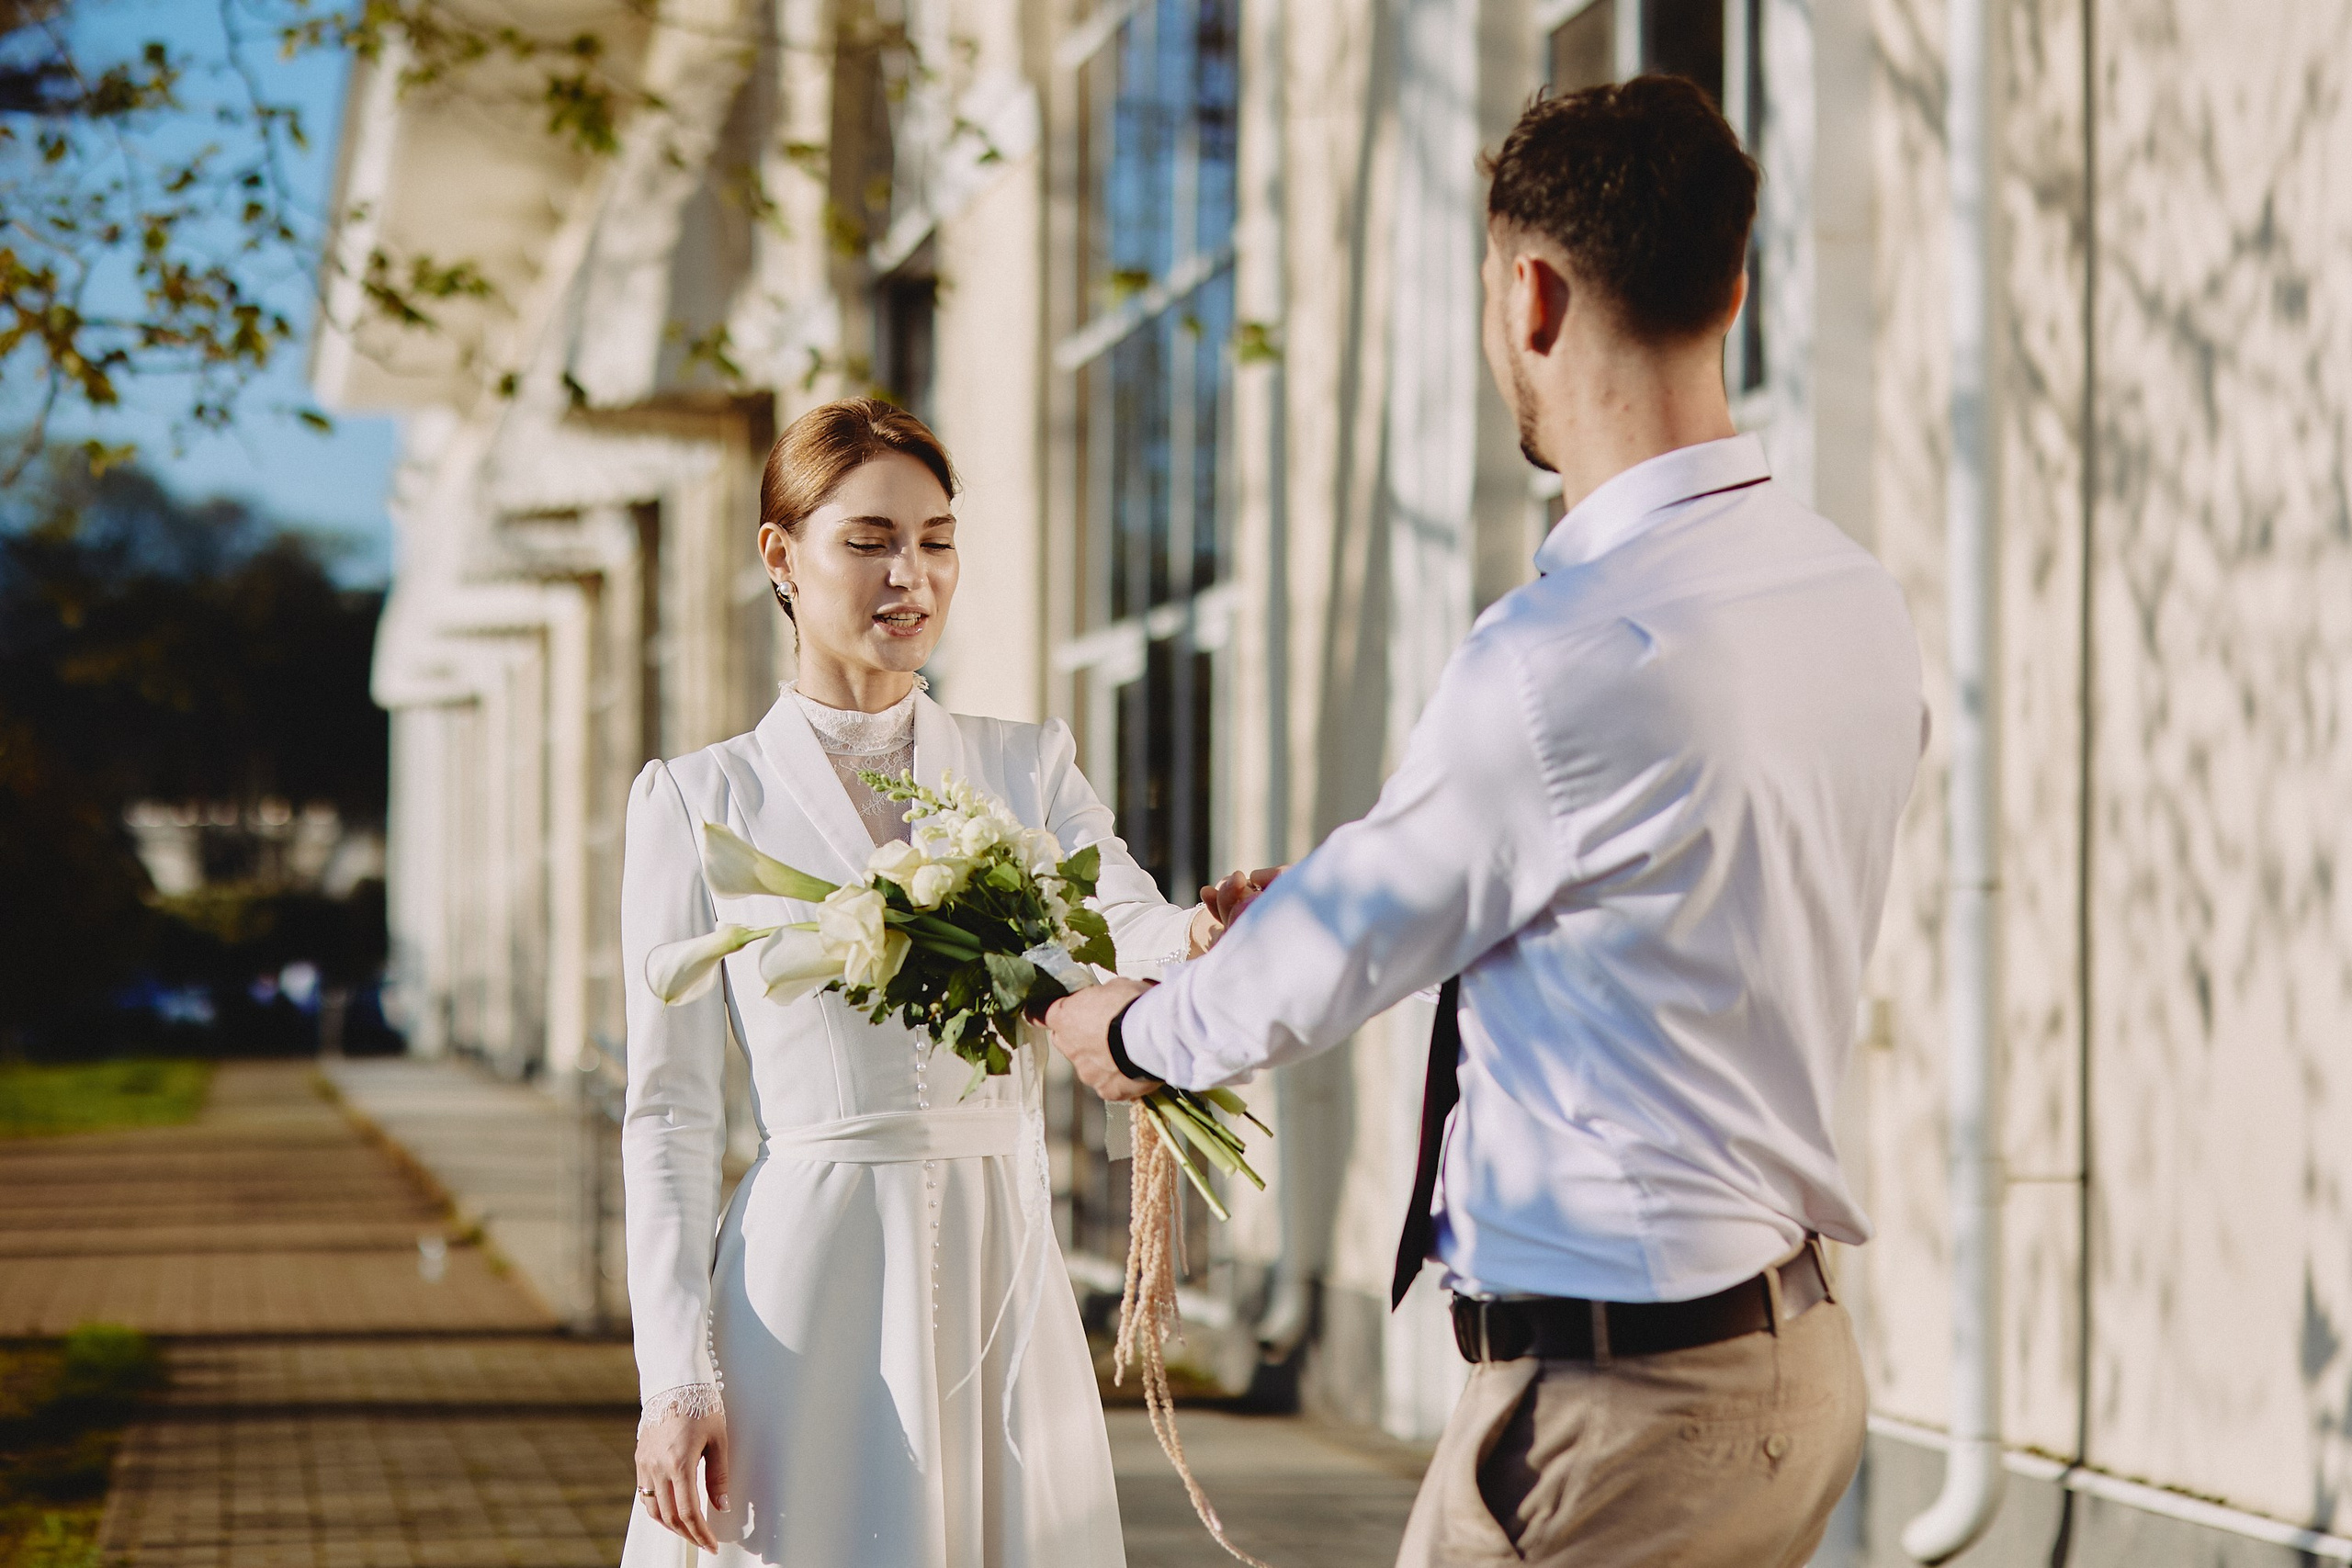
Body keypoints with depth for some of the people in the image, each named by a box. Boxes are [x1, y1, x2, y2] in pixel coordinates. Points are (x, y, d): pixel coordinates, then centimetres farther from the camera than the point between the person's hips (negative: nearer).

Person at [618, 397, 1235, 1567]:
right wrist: (675, 1375, -8)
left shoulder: (1028, 769, 10)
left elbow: (1131, 934, -8)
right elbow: (668, 1114, 1)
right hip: (810, 1275, -2)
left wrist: (1205, 937, -33)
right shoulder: (698, 801, 3)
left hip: (1001, 1272, 2)